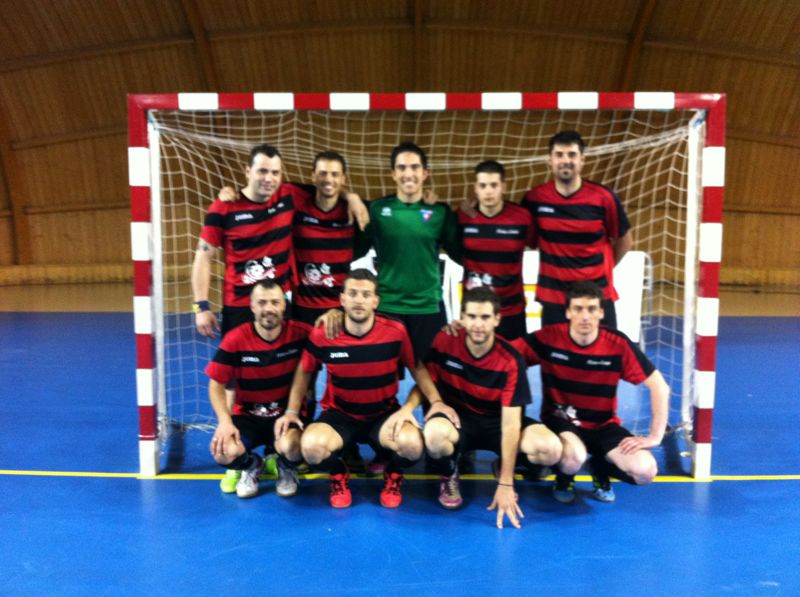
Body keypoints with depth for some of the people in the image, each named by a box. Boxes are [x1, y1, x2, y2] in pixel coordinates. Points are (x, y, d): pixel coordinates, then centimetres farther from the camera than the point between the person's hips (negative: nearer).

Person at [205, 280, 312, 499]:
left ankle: (286, 469, 9)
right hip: (247, 415, 1)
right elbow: (216, 384, -5)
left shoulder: (300, 334, -13)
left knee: (290, 448, -34)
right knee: (223, 453, -27)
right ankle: (252, 466, 14)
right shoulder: (235, 339, -11)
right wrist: (225, 421, -18)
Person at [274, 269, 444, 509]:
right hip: (339, 414, 0)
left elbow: (418, 369, 0)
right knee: (311, 446, -32)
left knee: (412, 444, -32)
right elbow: (304, 371, 7)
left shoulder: (396, 332, -13)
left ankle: (393, 475, 9)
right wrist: (292, 411, -2)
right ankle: (338, 474, 7)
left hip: (384, 414, 0)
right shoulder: (322, 335, -12)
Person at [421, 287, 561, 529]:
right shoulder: (444, 341, -16)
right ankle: (449, 477, -1)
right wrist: (436, 402, -23)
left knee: (551, 448, -26)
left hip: (496, 421, 1)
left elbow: (510, 422, -21)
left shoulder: (510, 360, -19)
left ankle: (506, 471, 11)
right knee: (436, 434, -40)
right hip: (457, 417, -1)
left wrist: (505, 484, -24)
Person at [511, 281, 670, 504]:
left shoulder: (618, 344, -15)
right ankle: (564, 478, 5)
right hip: (560, 420, -2)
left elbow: (659, 386, -11)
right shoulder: (548, 337, -17)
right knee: (574, 458, -36)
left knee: (645, 471, -21)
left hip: (603, 425, 2)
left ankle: (601, 470, 15)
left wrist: (655, 436, -13)